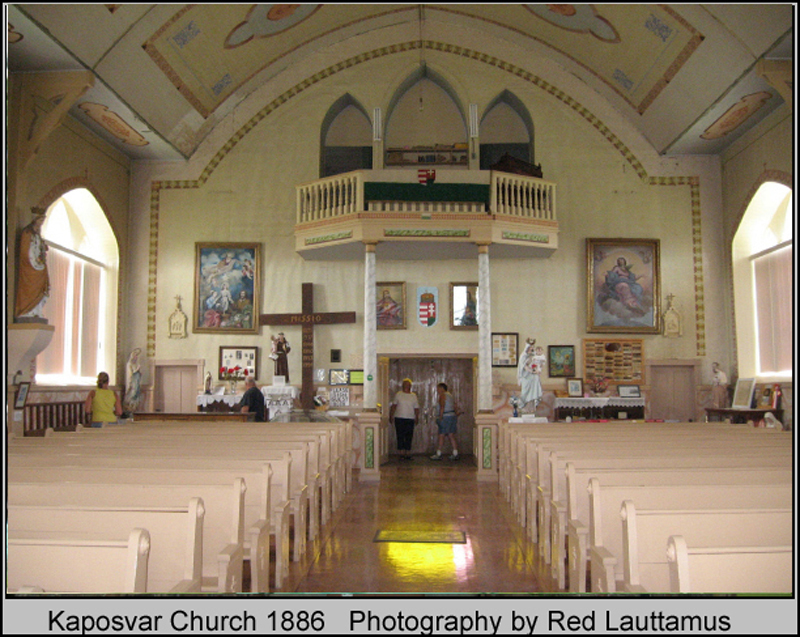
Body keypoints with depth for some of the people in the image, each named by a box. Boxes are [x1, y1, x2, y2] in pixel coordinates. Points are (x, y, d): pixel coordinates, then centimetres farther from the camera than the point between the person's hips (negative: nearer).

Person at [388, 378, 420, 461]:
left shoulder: (413, 396, 9)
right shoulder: (398, 394, 7)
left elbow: (416, 408, 11)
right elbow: (393, 406, 10)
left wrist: (417, 418, 2)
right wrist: (391, 416, 5)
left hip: (410, 419, 1)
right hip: (399, 419, -1)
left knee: (409, 437, 1)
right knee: (400, 437, -2)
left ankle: (408, 454, 5)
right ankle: (401, 454, 1)